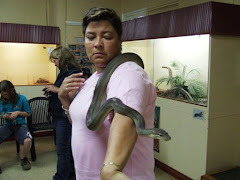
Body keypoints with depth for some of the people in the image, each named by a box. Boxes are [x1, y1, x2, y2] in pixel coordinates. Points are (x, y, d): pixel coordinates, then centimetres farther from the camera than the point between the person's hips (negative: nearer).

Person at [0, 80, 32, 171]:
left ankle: (24, 159, 0)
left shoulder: (22, 99, -4)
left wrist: (18, 112, -13)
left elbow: (28, 113, 4)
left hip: (20, 124, -3)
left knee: (28, 140, -32)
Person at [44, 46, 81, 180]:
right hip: (59, 114, 10)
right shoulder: (64, 72, 16)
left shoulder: (74, 72, -14)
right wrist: (52, 91, 6)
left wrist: (57, 90, -18)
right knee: (67, 147, 18)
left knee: (63, 149, -3)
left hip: (66, 115, -10)